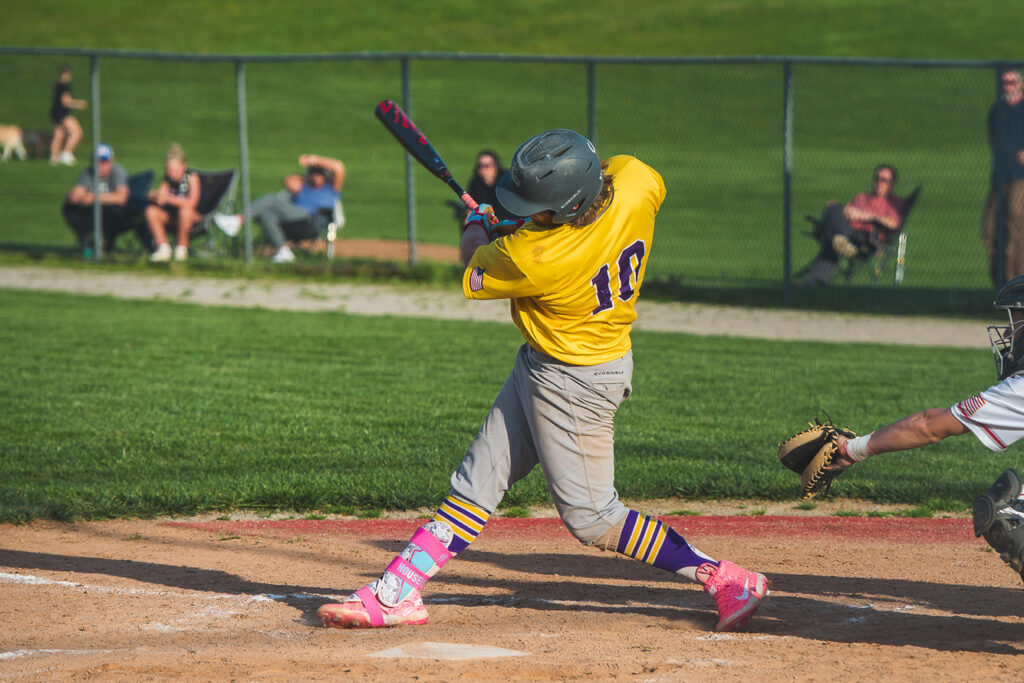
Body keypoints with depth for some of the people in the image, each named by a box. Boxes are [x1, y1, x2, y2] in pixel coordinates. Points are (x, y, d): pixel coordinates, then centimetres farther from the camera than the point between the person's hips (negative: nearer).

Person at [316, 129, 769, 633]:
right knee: (479, 478, 10)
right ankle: (396, 594, 14)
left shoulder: (535, 260, -34)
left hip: (576, 381, -9)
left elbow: (474, 268, -11)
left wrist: (476, 226, 12)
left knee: (590, 517, 4)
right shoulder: (637, 179, -18)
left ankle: (727, 580, 11)